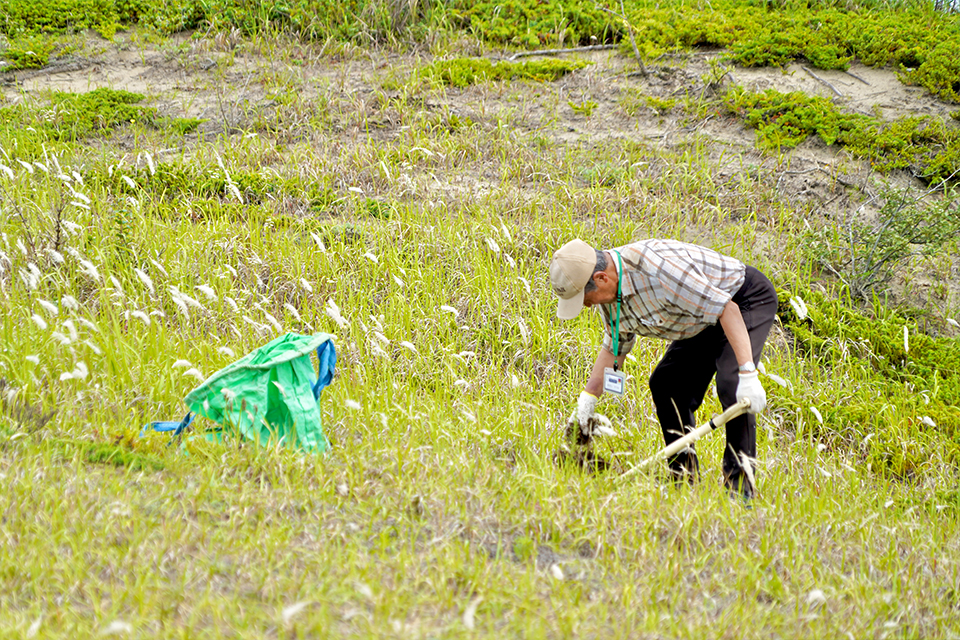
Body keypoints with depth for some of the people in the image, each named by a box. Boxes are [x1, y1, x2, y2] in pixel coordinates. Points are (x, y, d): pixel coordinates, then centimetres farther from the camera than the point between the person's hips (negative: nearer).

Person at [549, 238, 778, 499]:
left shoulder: (657, 268, -38)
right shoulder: (610, 291, -8)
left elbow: (726, 307, -36)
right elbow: (614, 347, 9)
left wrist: (747, 372, -40)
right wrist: (589, 396, -1)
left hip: (748, 301, -9)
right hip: (704, 322, 9)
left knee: (730, 384, -26)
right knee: (665, 385, 2)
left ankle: (740, 484, -19)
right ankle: (685, 478, 10)